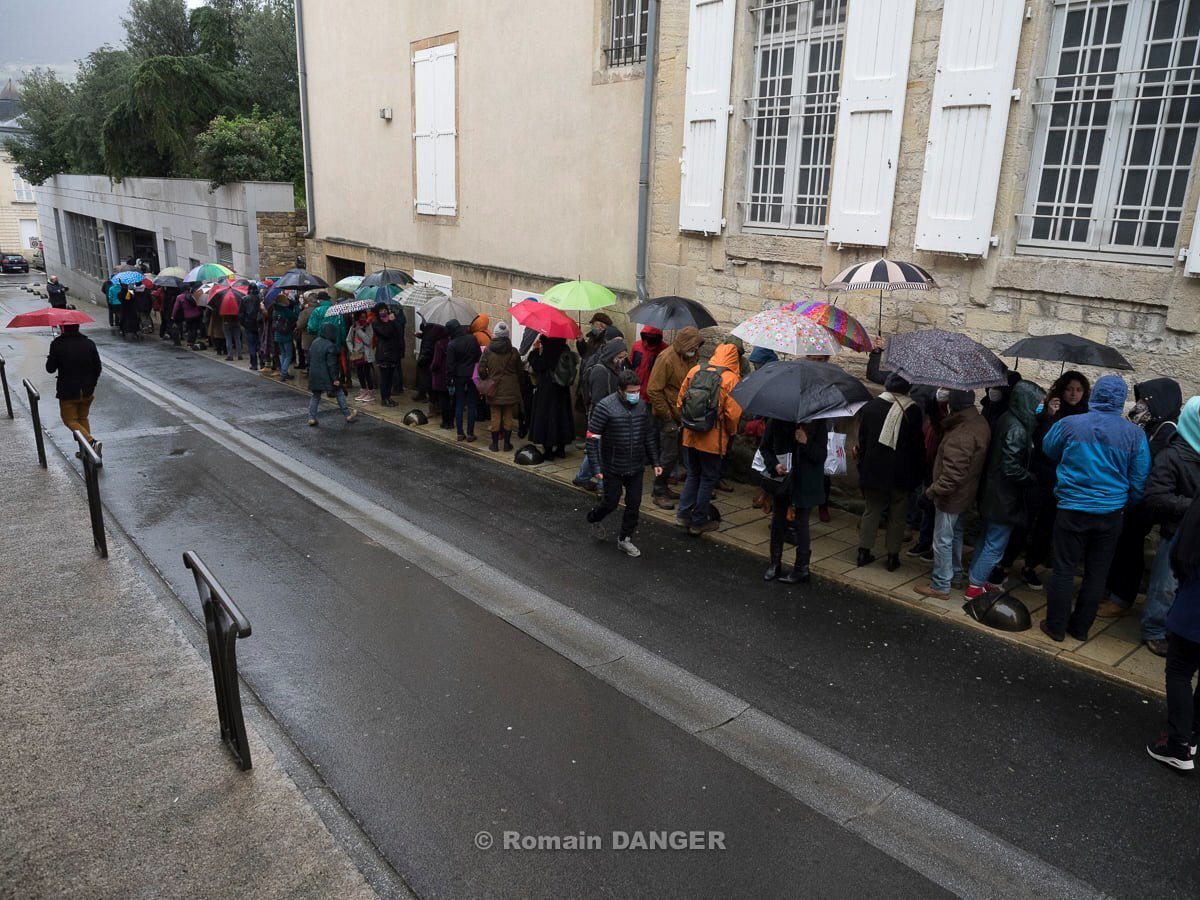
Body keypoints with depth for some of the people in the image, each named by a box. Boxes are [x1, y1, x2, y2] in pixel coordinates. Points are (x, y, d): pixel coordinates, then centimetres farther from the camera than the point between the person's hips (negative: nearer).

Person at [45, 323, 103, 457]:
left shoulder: (57, 345, -12)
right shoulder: (89, 343, -2)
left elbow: (50, 369, -6)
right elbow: (98, 367, 2)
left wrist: (50, 359, 15)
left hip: (68, 392, -4)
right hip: (87, 391, 4)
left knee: (70, 420, 7)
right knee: (83, 418, 19)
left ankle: (92, 441, -16)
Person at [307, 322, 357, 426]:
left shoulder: (315, 342, 6)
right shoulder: (330, 346, -17)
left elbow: (310, 358, 14)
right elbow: (331, 364, -19)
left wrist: (310, 370, 25)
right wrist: (335, 378, -15)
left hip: (314, 375, 6)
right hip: (326, 376, -6)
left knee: (315, 396, 14)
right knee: (339, 394, 9)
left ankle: (311, 418, 7)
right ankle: (348, 415, 16)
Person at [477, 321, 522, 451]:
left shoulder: (488, 350, -8)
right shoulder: (513, 351, -6)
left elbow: (481, 369, -7)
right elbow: (520, 370, 1)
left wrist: (486, 379, 12)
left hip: (494, 389, 0)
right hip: (510, 390, 0)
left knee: (495, 416, 7)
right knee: (508, 417, 9)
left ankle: (495, 444, 12)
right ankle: (507, 443, 14)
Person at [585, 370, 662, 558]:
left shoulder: (642, 406, 1)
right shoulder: (605, 407, -16)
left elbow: (649, 436, 12)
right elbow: (593, 438, -15)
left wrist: (655, 462, 10)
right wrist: (597, 467, -18)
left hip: (636, 467, 5)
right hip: (612, 468, -5)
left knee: (634, 504, 7)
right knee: (611, 501, 7)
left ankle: (625, 539, 24)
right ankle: (594, 518, 39)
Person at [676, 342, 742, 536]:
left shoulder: (695, 370, 0)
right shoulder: (731, 378, -12)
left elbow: (680, 401, 5)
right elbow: (733, 412, -14)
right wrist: (732, 433, 5)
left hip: (690, 435, 4)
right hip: (713, 438, -4)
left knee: (693, 474, 20)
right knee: (708, 479, 9)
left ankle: (683, 514, 20)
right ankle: (699, 522, 16)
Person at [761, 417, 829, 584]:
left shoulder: (817, 423, -10)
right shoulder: (775, 421, -5)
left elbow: (821, 456, -11)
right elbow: (765, 448, 6)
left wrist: (806, 443, -27)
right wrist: (774, 465, -11)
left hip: (805, 483, -3)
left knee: (801, 524, 3)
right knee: (777, 521, 11)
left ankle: (802, 568, 15)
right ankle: (775, 564, 26)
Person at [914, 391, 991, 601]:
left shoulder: (960, 437, -31)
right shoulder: (979, 422, -2)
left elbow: (952, 475, -29)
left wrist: (933, 491, -17)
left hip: (951, 496, -9)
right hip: (965, 493, 9)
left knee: (943, 540, 3)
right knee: (955, 534, 25)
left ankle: (940, 586, 13)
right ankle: (955, 573, 41)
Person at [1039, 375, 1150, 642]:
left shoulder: (1068, 424, -11)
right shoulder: (1135, 434, -7)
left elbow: (1048, 450, 10)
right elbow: (1139, 480, 3)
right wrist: (1128, 502, 20)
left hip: (1072, 509, -2)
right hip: (1110, 513, 2)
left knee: (1064, 569, 8)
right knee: (1096, 574, 14)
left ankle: (1056, 626, 15)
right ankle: (1080, 627, 24)